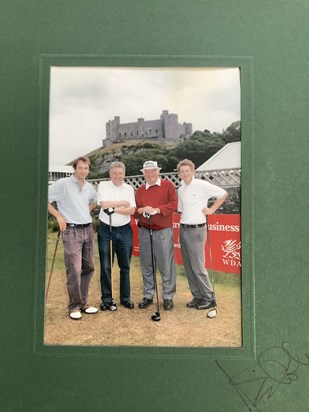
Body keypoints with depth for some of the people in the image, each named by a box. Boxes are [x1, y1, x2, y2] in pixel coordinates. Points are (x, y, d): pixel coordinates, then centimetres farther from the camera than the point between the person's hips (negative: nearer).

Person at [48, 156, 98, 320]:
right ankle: (74, 306, 7)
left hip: (88, 229, 6)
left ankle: (83, 303, 23)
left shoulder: (89, 187, 11)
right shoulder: (62, 184, -6)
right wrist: (59, 216, -11)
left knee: (88, 268, 10)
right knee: (74, 270, -8)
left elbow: (95, 201, 31)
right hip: (71, 231, -6)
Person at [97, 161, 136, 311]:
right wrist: (123, 203, -7)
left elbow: (132, 210, -3)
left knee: (125, 266, 9)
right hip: (106, 230, -2)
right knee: (106, 267, 1)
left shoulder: (129, 188, 7)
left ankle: (125, 298, 21)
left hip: (124, 230, 2)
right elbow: (104, 204, -15)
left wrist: (114, 209, -15)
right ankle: (107, 300, 13)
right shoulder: (103, 185, 1)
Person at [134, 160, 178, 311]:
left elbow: (173, 205, -9)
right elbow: (134, 212, 9)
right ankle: (148, 295, 23)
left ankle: (168, 296, 12)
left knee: (166, 265, 0)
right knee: (146, 265, 11)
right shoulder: (139, 190, 11)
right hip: (144, 231, 4)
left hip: (163, 231, -4)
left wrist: (156, 210, -19)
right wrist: (142, 210, -13)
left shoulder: (168, 185, 1)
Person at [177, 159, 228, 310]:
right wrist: (182, 223, 9)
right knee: (188, 266, 9)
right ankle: (197, 296, 21)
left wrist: (212, 209, -5)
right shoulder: (180, 190, 12)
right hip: (183, 229, 7)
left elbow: (223, 194, -5)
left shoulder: (202, 185, -7)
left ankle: (209, 298, 7)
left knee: (198, 266, -6)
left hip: (196, 230, -7)